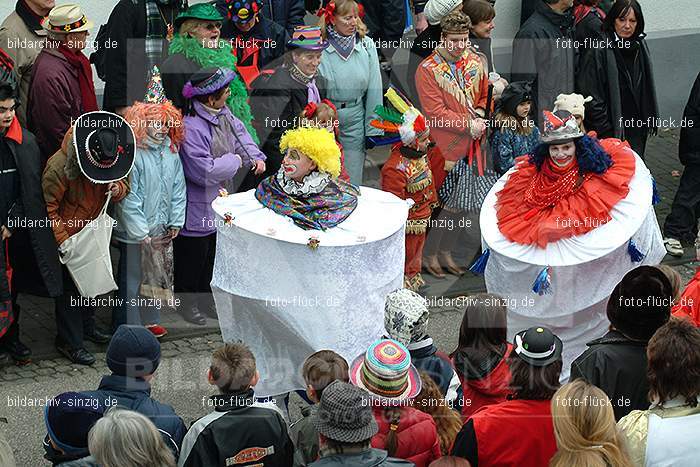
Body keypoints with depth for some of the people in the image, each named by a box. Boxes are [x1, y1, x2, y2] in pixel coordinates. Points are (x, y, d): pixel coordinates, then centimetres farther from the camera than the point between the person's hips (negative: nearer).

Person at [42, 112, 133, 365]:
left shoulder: (113, 159, -11)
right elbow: (48, 208, -21)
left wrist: (118, 188, -20)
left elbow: (124, 185, 5)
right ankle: (70, 342, 11)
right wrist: (62, 240, -23)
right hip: (67, 235, -6)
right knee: (69, 287, 0)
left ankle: (86, 325, 42)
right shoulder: (59, 167, -29)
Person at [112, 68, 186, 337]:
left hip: (162, 231, 7)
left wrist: (176, 221, 4)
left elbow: (178, 188, 9)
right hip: (135, 233, -7)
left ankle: (150, 320, 36)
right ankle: (126, 329, 15)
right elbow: (128, 199, -19)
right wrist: (141, 233, -17)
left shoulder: (171, 151, 2)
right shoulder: (133, 154, -19)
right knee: (132, 280, 4)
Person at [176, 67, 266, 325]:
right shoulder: (191, 128, -30)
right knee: (192, 257, 9)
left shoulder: (224, 115, -2)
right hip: (196, 208, -9)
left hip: (220, 202, 9)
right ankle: (186, 302, 27)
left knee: (211, 255, 24)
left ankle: (205, 297, 41)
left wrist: (256, 157, 0)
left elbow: (240, 134, 18)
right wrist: (235, 161, -18)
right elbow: (204, 171, -31)